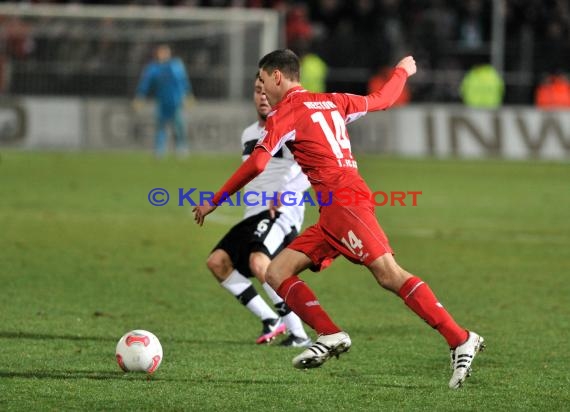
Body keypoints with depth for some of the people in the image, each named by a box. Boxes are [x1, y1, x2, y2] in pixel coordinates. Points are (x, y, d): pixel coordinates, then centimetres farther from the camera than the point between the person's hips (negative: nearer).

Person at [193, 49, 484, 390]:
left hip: (344, 200, -9)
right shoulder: (333, 102, 22)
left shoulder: (285, 113, 0)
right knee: (277, 273, 4)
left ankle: (462, 340, -24)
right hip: (333, 214, 9)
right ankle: (330, 336, -11)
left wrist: (214, 202, -2)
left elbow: (257, 164, -10)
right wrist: (403, 71, 56)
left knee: (389, 275, -19)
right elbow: (382, 99, 35)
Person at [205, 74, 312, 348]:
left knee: (258, 261, -31)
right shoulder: (249, 134, 21)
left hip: (281, 213, -9)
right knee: (218, 261, -2)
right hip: (253, 214, 9)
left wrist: (284, 194, -29)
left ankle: (298, 333, -29)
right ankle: (270, 320, 3)